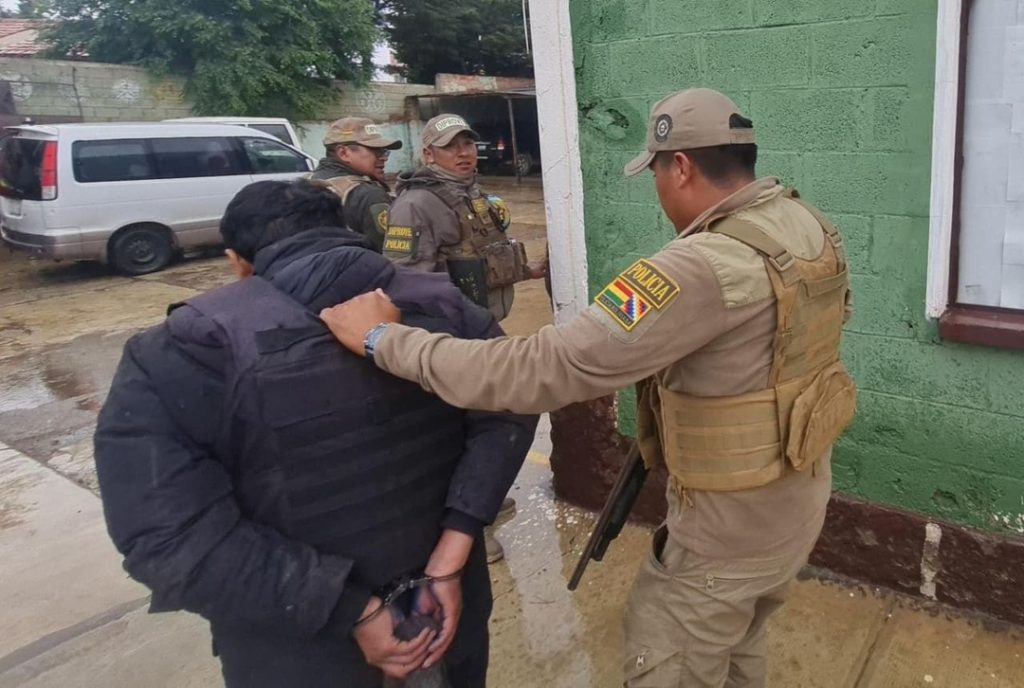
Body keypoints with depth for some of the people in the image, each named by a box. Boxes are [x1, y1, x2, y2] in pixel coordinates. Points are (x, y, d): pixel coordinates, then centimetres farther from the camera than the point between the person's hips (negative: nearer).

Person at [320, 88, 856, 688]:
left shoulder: (705, 268, -33)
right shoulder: (813, 228, -3)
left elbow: (547, 368, -36)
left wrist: (384, 339, -28)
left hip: (734, 521, -8)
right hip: (803, 494, 9)